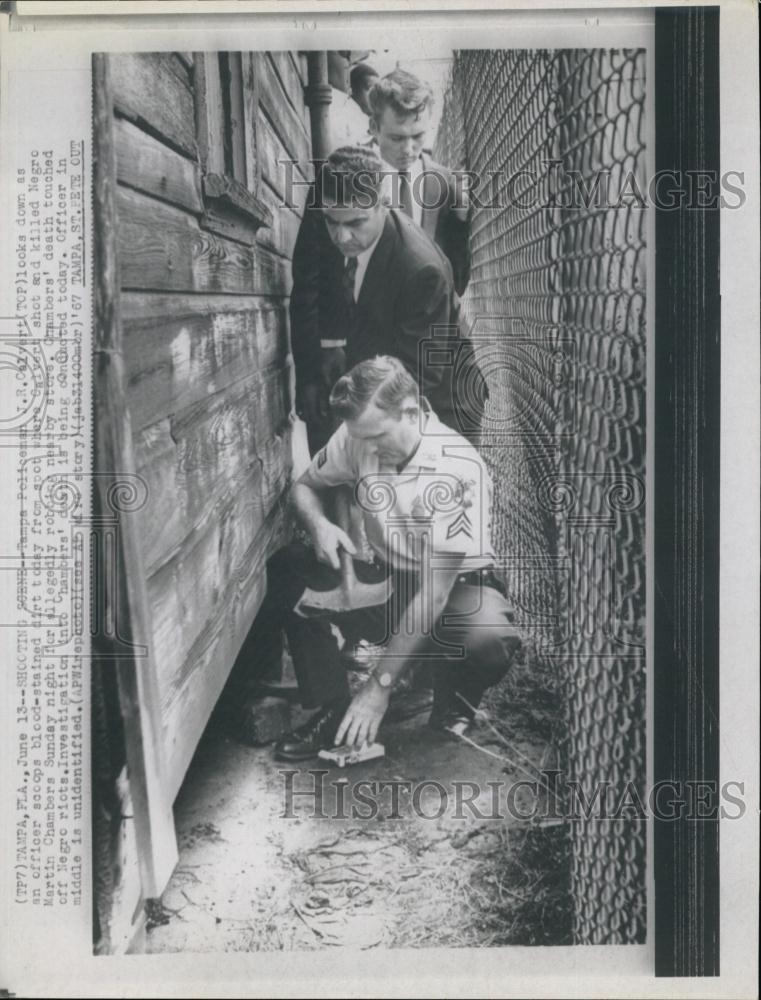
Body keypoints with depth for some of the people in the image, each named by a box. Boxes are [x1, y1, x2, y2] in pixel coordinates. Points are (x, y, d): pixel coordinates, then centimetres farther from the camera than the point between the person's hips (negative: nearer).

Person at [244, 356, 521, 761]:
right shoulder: (358, 438, -13)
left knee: (490, 641, -39)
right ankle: (332, 710, -8)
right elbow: (306, 486, 7)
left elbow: (432, 595, -30)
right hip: (384, 576, 5)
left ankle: (449, 722, -5)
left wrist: (379, 687, -29)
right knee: (285, 568, -19)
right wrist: (319, 523, -19)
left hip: (456, 582, -5)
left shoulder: (457, 469, -29)